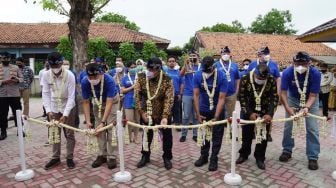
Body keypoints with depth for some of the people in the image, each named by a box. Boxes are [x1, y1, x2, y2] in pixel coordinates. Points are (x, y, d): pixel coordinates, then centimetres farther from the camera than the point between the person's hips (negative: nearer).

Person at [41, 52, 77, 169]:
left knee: (69, 134, 5)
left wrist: (65, 114, -27)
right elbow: (45, 94, -10)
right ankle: (55, 157, 25)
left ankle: (69, 158, 17)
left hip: (68, 107, -3)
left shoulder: (70, 75, -22)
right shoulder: (46, 75, -13)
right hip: (54, 108, 3)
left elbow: (71, 96, -22)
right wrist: (48, 110, -22)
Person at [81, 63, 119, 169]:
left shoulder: (109, 80, -37)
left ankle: (111, 156, -2)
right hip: (97, 102, 3)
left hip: (111, 101, -3)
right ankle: (102, 155, 12)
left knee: (111, 128, -10)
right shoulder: (84, 82, -27)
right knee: (98, 129, 1)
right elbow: (86, 102, -16)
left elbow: (109, 103, -36)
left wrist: (103, 122, -41)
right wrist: (88, 121, -23)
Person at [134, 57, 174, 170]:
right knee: (147, 135, 16)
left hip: (163, 114, -2)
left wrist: (165, 116, -29)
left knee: (167, 135, 9)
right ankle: (145, 156, 35)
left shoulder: (167, 80, -19)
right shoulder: (141, 78, -11)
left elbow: (169, 99, -21)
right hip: (147, 113, 2)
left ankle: (167, 158, 29)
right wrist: (141, 112, -13)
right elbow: (137, 96, -7)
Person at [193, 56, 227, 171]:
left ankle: (214, 159, 18)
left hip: (217, 110, -2)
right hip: (203, 110, 3)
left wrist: (216, 117, -27)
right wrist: (198, 114, -16)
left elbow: (221, 98, -23)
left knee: (217, 135, 4)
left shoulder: (222, 77, -22)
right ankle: (204, 156, 28)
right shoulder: (197, 76, -15)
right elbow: (196, 95, -13)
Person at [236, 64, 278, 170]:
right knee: (247, 134, 10)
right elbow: (242, 98, -15)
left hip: (265, 112, 0)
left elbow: (274, 98, -13)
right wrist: (249, 113, -21)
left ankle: (260, 158, 19)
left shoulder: (272, 81, -16)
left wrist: (270, 114, -25)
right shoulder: (245, 79, -19)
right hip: (249, 111, 0)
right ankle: (244, 154, 29)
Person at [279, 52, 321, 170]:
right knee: (288, 126, 3)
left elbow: (313, 95, -22)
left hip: (310, 100, -1)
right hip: (293, 98, 1)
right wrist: (287, 108, -36)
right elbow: (283, 93, -22)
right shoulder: (287, 73, -27)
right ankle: (287, 151, 21)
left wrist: (306, 107, -40)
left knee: (312, 128, -5)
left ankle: (313, 157, 6)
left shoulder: (315, 73, -28)